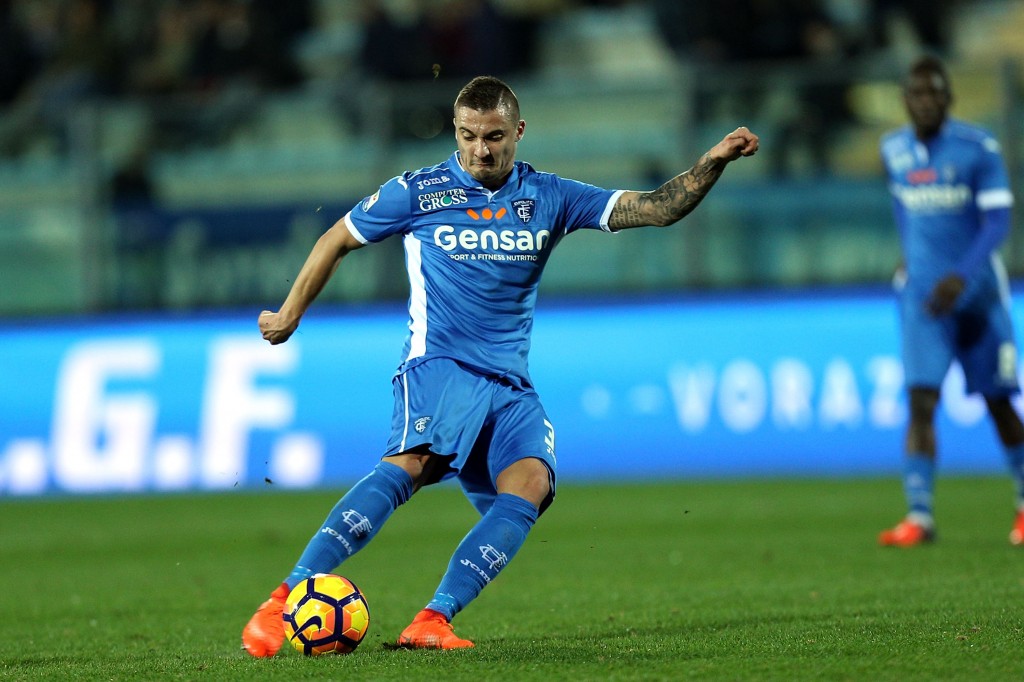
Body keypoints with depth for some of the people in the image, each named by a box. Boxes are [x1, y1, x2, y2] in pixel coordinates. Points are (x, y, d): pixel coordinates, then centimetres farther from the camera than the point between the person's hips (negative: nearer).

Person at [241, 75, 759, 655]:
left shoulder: (549, 197, 12)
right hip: (441, 366, -4)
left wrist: (714, 162, -7)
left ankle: (433, 622, -32)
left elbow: (656, 208, 8)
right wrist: (289, 315, 22)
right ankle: (284, 602, -40)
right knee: (410, 463, -32)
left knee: (529, 485, -26)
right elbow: (335, 242, 17)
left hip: (511, 386, 4)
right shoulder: (417, 192, 5)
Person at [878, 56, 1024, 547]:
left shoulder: (978, 148, -10)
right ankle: (918, 516, -14)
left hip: (976, 290, -2)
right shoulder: (894, 150, 4)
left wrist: (962, 276, -24)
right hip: (922, 293, 2)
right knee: (921, 400, -11)